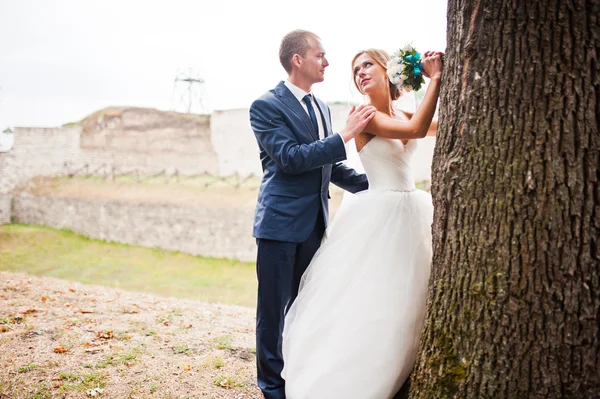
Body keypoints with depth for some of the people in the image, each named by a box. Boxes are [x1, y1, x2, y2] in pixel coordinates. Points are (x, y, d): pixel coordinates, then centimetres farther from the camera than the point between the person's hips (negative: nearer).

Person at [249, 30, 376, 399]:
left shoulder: (322, 108, 13)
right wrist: (345, 135, -23)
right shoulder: (266, 106, -9)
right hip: (281, 221, -7)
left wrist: (372, 186, 7)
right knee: (274, 307, 4)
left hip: (314, 223, 7)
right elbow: (289, 158, -20)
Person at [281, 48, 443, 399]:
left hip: (412, 213, 7)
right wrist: (435, 79, -15)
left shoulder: (403, 114, 11)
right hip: (379, 216, -7)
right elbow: (417, 129, -21)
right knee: (372, 298, -5)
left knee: (406, 298, 12)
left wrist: (445, 80, 1)